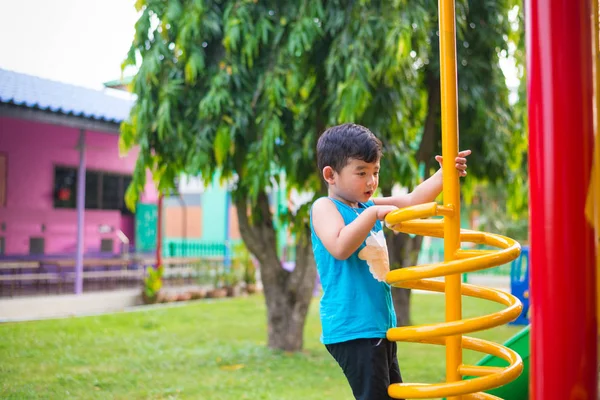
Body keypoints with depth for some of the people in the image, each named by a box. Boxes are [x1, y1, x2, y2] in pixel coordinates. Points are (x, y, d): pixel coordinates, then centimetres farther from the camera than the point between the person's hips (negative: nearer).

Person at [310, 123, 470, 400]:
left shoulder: (368, 206, 14)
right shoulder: (324, 207, -8)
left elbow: (412, 201, 7)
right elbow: (340, 248, -25)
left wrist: (445, 174, -6)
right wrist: (373, 213, -22)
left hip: (380, 323, 9)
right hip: (351, 328, -9)